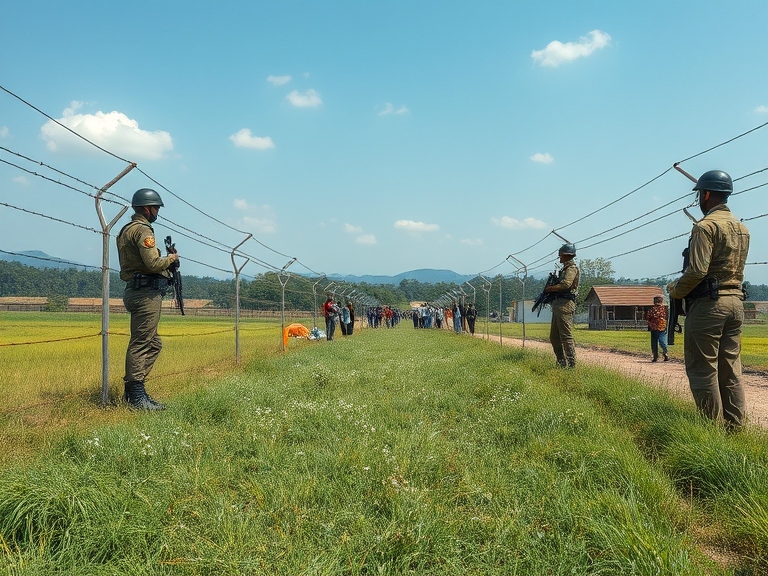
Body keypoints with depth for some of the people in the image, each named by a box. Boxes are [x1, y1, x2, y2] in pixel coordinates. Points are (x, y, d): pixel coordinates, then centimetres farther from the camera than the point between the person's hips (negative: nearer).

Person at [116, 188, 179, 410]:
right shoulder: (142, 230, -10)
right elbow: (153, 263, -21)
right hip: (146, 292, -11)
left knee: (153, 343, 15)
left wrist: (165, 263, 14)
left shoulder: (126, 230, 22)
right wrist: (170, 258, -2)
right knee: (141, 343, -9)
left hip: (136, 291, 11)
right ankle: (136, 396, -6)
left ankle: (133, 390, 17)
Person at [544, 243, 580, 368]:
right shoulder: (565, 268, 24)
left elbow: (566, 284, -22)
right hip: (557, 304, 10)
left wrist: (549, 288, -10)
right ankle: (561, 362, 18)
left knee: (566, 336, -12)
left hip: (565, 305, -10)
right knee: (554, 337, 12)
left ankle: (571, 364, -11)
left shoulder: (572, 268, -6)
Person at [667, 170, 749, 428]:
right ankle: (734, 426, 14)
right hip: (736, 302, 8)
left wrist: (675, 290, -3)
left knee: (703, 369, -1)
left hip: (708, 303, -8)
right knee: (731, 370, 11)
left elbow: (697, 271, -20)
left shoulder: (705, 226, -11)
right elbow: (734, 268, 17)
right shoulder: (742, 228, 15)